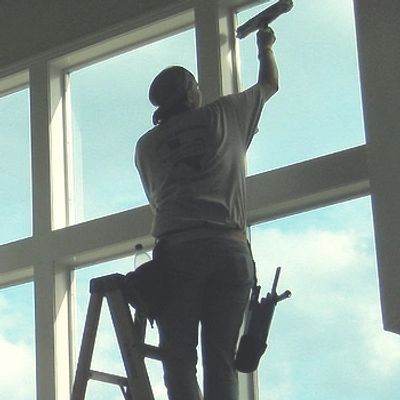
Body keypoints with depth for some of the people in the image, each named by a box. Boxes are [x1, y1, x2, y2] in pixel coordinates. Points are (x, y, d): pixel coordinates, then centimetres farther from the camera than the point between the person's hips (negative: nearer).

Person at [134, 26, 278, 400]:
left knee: (179, 359, -5)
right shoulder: (223, 116, 18)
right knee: (221, 359, -2)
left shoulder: (146, 144, 20)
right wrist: (265, 45, 53)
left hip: (175, 249, 0)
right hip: (230, 247, 0)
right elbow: (270, 85, 35)